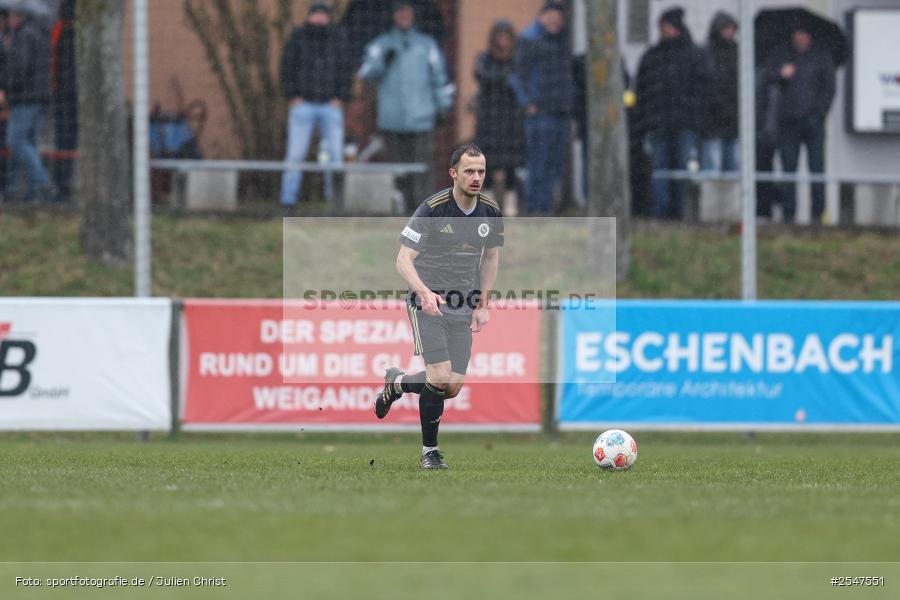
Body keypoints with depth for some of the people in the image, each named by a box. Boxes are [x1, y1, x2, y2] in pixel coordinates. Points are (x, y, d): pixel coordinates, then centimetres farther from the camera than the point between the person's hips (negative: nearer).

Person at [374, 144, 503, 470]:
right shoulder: (431, 210, -17)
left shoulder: (490, 212, 0)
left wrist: (483, 305, 11)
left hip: (462, 308, 5)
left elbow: (491, 256, 16)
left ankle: (396, 383, 29)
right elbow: (403, 260, -18)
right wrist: (424, 291, -36)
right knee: (440, 378, -17)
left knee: (454, 387, 0)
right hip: (427, 303, -5)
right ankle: (429, 451, 0)